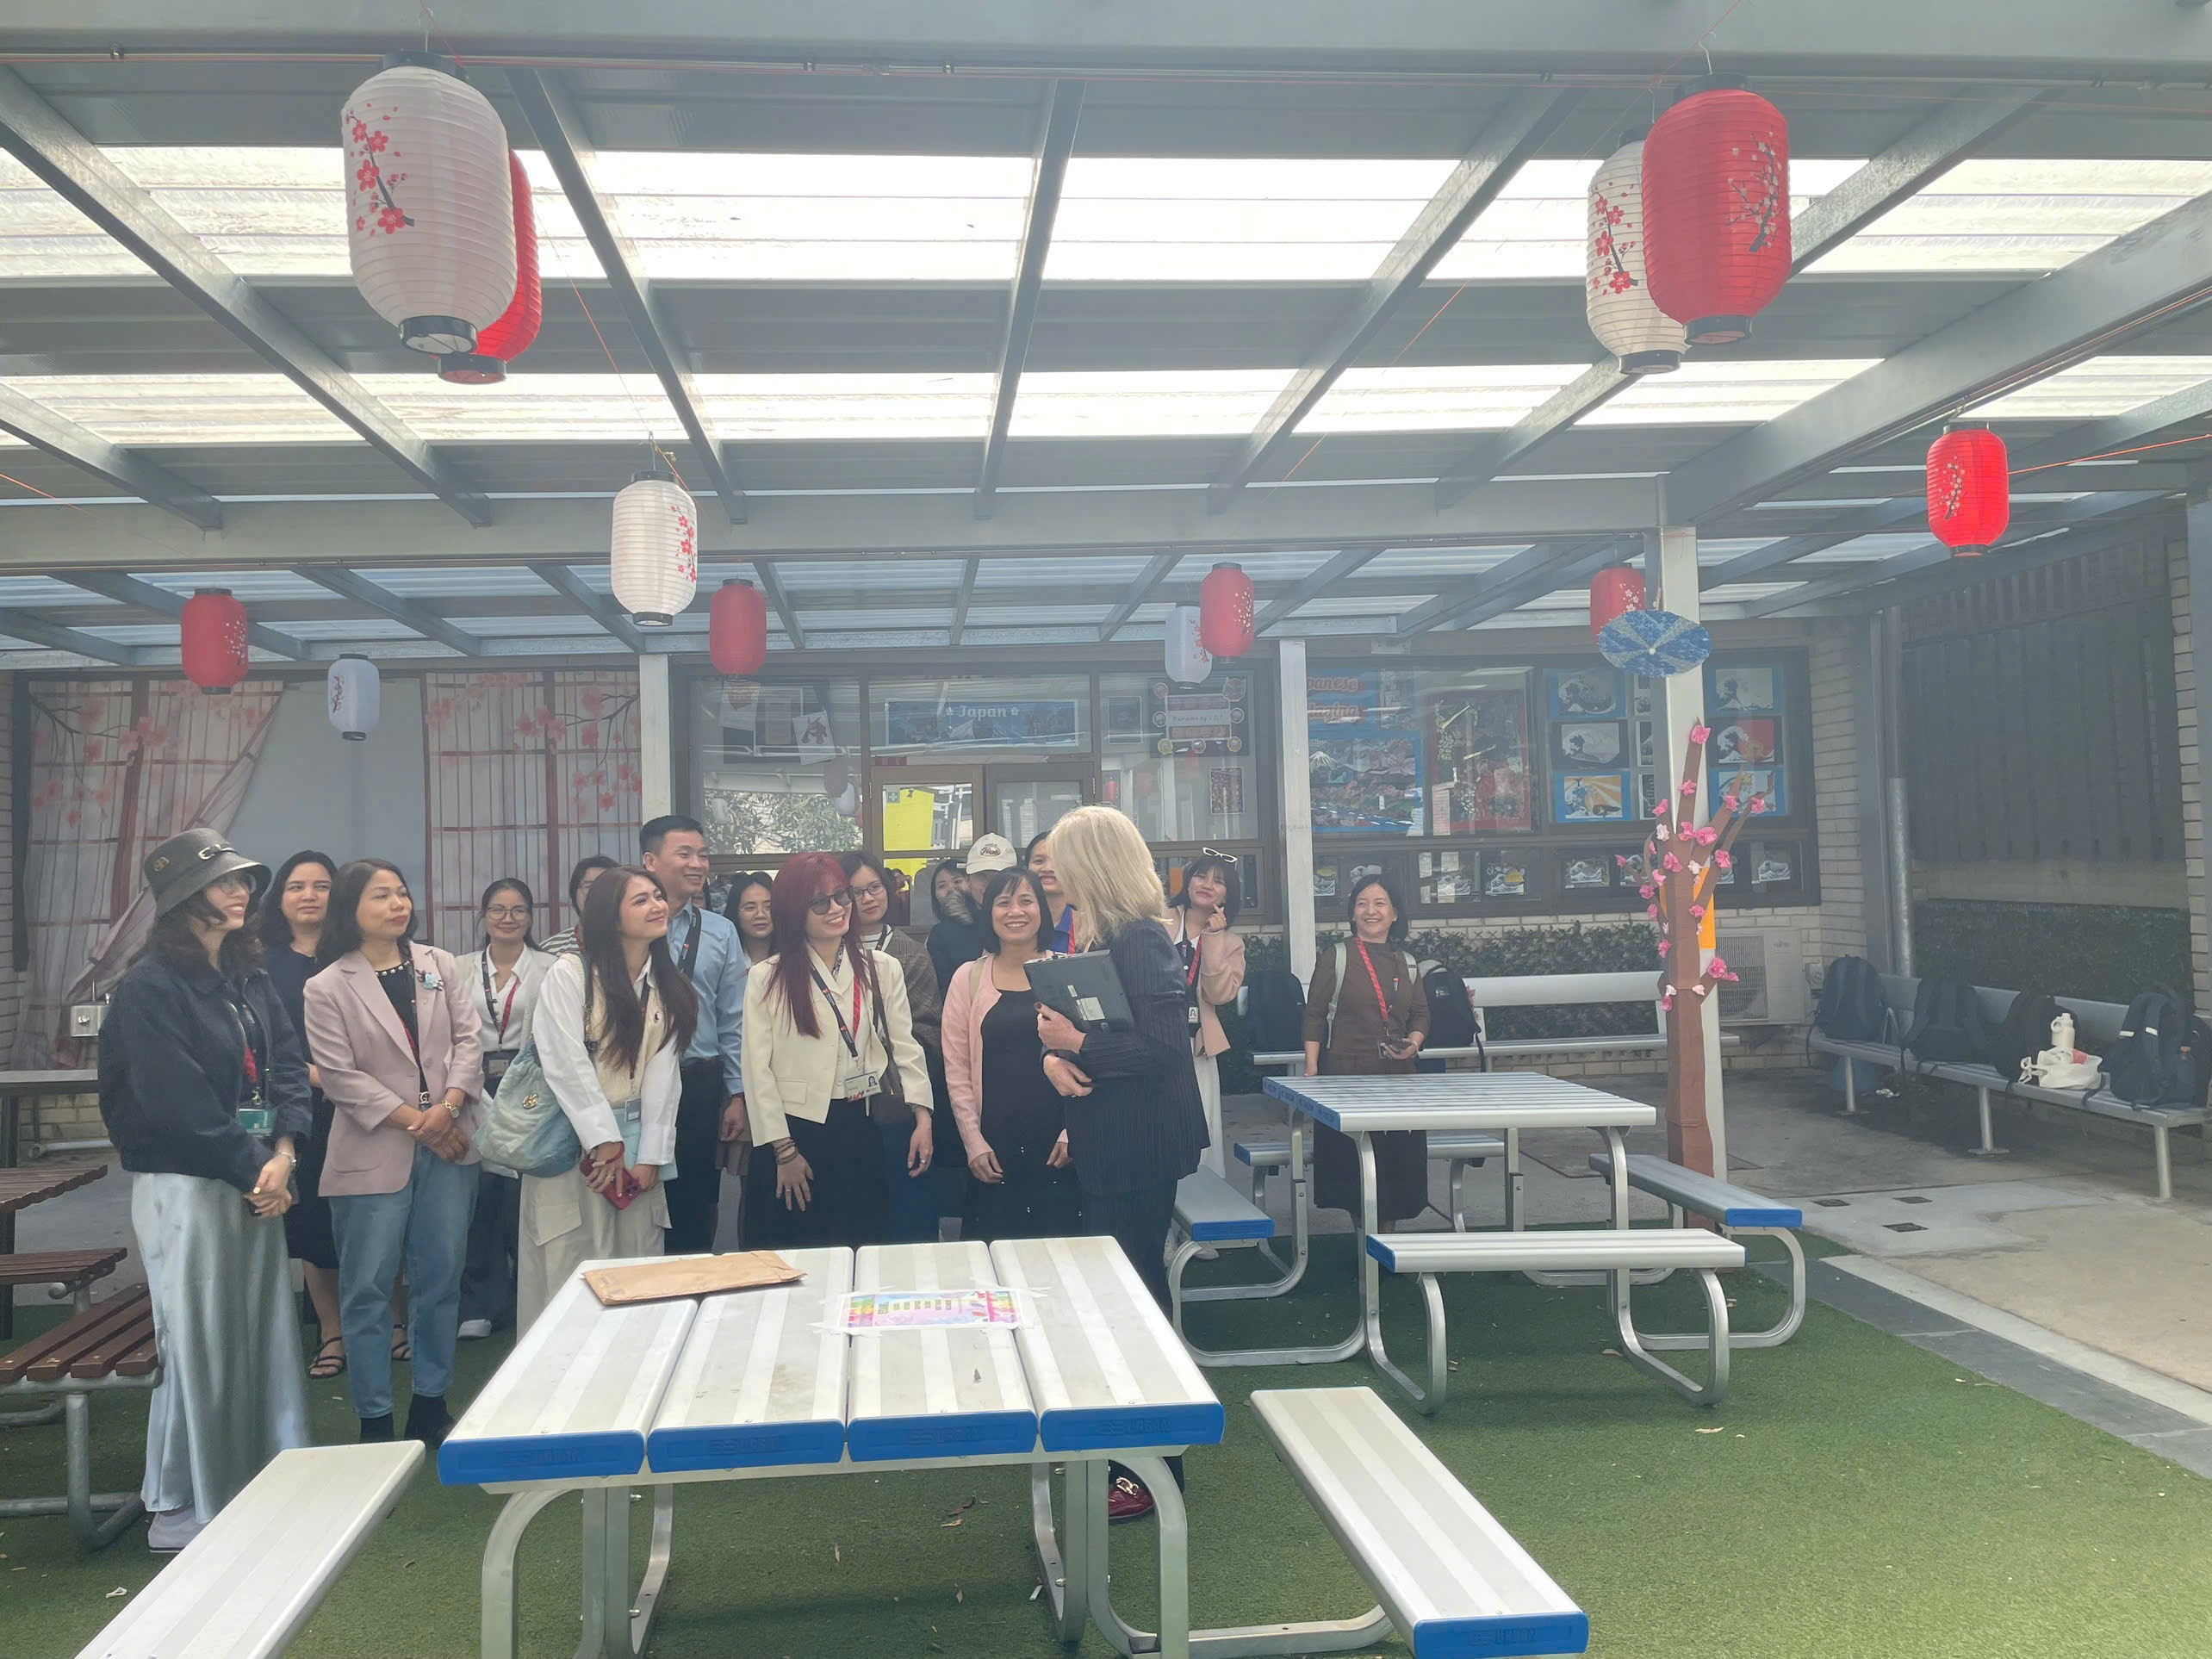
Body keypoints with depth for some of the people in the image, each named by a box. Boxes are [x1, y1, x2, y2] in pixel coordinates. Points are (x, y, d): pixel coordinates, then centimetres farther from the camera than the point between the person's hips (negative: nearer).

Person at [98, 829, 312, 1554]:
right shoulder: (150, 988, -12)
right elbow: (177, 1102, -17)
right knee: (197, 1341, 0)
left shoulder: (250, 980, 11)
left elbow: (289, 1068, 6)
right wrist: (252, 1169, -12)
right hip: (183, 1186, -7)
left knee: (265, 1329, 11)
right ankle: (180, 1510, 14)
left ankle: (266, 1485, 24)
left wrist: (282, 1155, -9)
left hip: (255, 1181, 7)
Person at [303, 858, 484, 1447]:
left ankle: (430, 1404, 23)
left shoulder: (439, 966, 8)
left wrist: (448, 1106, -11)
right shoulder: (326, 989, -3)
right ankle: (374, 1419, 14)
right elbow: (341, 1076, -8)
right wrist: (414, 1121, -12)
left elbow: (467, 1040, 5)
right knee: (368, 1289, 2)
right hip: (374, 1152, -3)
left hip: (448, 1145, 3)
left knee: (441, 1279, 9)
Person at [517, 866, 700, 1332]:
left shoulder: (669, 988, 9)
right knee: (568, 1267, -2)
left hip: (637, 1140, 4)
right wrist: (604, 1144, -13)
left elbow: (663, 1073, 2)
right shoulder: (569, 974, -6)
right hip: (573, 1136, -4)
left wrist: (650, 1155, -6)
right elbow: (567, 1064, -12)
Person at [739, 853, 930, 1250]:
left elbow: (905, 1046, 6)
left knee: (865, 1247, 6)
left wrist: (922, 1117, -5)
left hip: (862, 1129, 2)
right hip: (796, 1128, -2)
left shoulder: (882, 969, 7)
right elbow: (758, 1070, -3)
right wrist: (784, 1151, -7)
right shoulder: (766, 978, -2)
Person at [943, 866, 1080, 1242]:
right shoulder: (969, 979, 5)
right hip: (994, 1146, 1)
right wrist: (973, 1143, -2)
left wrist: (1073, 1131, -6)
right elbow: (956, 1070, 5)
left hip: (1059, 1145, -1)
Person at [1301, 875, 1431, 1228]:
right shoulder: (1335, 958, -1)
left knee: (1398, 1158, 5)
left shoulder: (1406, 964, 12)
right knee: (1353, 1163, -2)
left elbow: (1421, 1014, 17)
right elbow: (1314, 1016, -2)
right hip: (1347, 1076, -4)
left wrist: (1414, 1043, -4)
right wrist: (1311, 1069, -10)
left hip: (1397, 1077, 4)